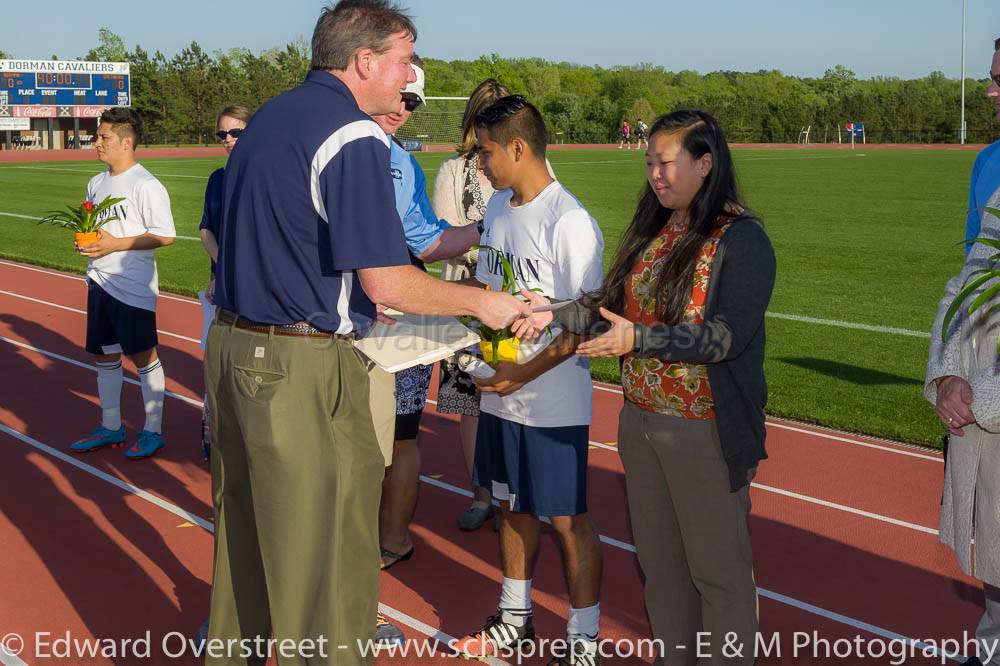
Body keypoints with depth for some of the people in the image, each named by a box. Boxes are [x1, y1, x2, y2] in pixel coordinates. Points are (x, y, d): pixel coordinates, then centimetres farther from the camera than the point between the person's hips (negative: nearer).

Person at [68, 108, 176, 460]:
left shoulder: (146, 186, -13)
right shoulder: (96, 183, 12)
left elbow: (165, 235, -17)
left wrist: (115, 244, -20)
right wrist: (83, 240, 1)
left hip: (132, 285, -8)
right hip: (99, 282, 8)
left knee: (143, 356, 0)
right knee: (105, 355, 14)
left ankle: (153, 430, 11)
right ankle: (111, 427, 26)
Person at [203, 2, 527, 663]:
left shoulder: (270, 116, 13)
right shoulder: (356, 139, -15)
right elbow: (387, 283, -19)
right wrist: (484, 302, -5)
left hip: (232, 346, 9)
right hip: (301, 367, -9)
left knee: (244, 528, 22)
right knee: (326, 554, 2)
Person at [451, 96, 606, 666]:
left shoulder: (569, 222, -17)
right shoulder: (499, 207, 8)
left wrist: (525, 373, -20)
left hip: (553, 403, -8)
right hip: (500, 395, 8)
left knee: (568, 519, 3)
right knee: (514, 508, 19)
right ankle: (516, 618, 36)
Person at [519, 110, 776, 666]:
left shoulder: (741, 239, -13)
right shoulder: (651, 232, 9)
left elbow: (727, 334, -21)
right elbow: (613, 306, 8)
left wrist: (638, 339, -27)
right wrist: (556, 314, -7)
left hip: (706, 430, -7)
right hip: (641, 420, 7)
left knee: (717, 566, 5)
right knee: (659, 558, 17)